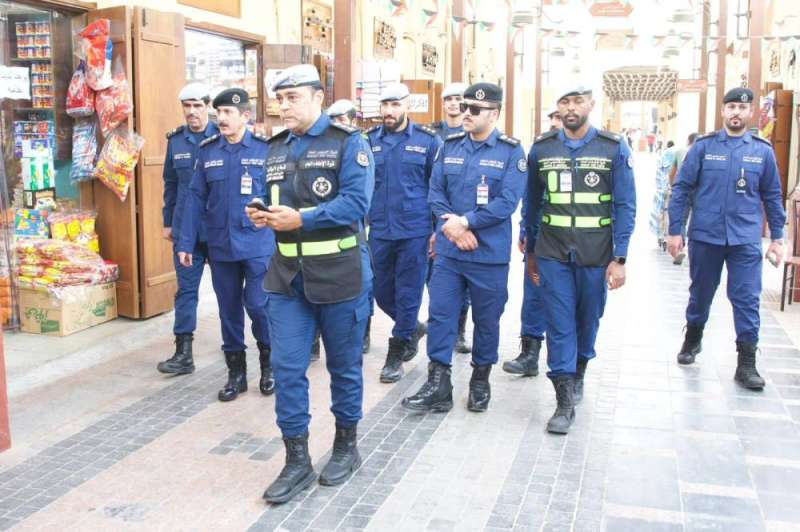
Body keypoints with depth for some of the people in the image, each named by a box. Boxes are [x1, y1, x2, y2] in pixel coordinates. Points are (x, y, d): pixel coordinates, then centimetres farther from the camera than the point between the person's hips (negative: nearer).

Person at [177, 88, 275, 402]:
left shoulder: (265, 148, -5)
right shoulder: (207, 151, 5)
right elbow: (197, 198, 6)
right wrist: (186, 243, 4)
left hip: (258, 244, -3)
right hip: (220, 245, 4)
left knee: (257, 305, -5)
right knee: (228, 309, 10)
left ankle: (269, 364, 21)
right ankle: (236, 373, 25)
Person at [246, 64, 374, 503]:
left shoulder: (348, 142, -7)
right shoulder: (275, 148, 12)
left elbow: (355, 203, -19)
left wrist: (301, 219, -25)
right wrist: (263, 215, -3)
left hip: (338, 272, -5)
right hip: (288, 273, 5)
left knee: (344, 365, 10)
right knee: (287, 367, 1)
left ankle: (346, 447, 30)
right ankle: (297, 461, 13)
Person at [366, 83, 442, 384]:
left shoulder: (428, 141, -2)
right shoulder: (369, 141, 4)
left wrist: (438, 229, -2)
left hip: (414, 232, -3)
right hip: (379, 232, 3)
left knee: (408, 294, 3)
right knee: (383, 293, 13)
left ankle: (396, 354, 19)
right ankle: (413, 329, 39)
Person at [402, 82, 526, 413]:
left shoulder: (511, 151, -5)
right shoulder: (450, 146, 7)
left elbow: (507, 202, -14)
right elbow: (436, 191, 3)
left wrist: (465, 222, -17)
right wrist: (451, 226, -13)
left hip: (490, 253, -3)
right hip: (448, 250, 3)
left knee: (487, 319, 10)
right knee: (439, 314, 2)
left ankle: (480, 381, 28)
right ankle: (438, 386, 10)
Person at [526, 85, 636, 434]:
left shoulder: (614, 149, -2)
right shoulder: (541, 148, 3)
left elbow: (625, 207, -4)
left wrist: (619, 258, -10)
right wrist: (531, 252, 12)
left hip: (595, 255, 0)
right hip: (553, 253, 1)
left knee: (587, 320, 14)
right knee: (559, 324, -2)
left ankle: (578, 375, 38)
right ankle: (565, 401, 2)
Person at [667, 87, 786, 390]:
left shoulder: (762, 150, 4)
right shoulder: (703, 146, -1)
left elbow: (772, 197, 9)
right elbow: (681, 189, 0)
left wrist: (777, 238, 7)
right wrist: (675, 231, -3)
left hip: (745, 240, 0)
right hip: (705, 237, 0)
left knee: (747, 300, -2)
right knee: (700, 294, 15)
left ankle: (746, 364, 6)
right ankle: (692, 340, 38)